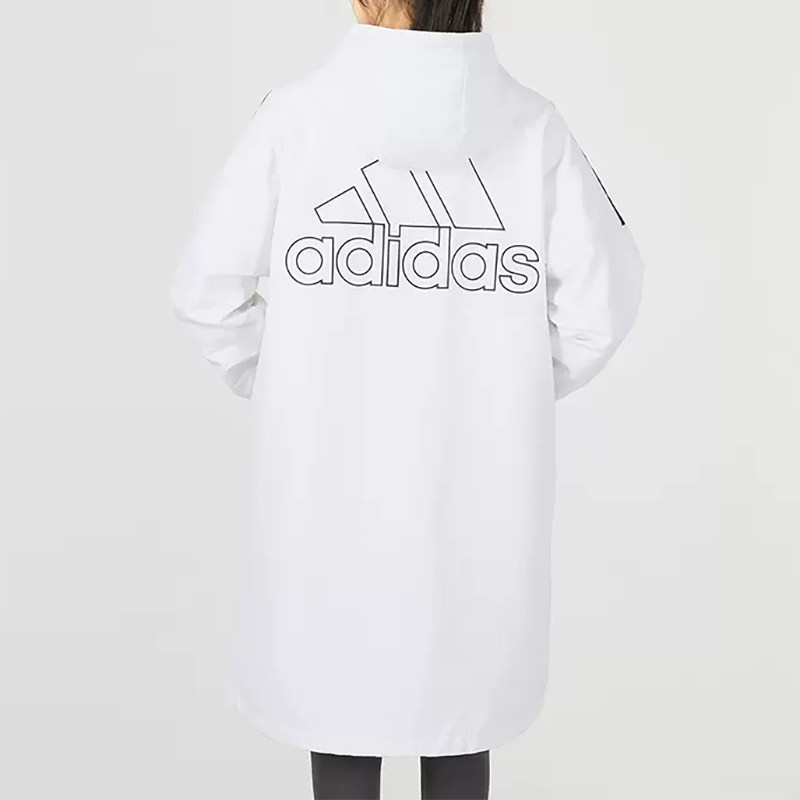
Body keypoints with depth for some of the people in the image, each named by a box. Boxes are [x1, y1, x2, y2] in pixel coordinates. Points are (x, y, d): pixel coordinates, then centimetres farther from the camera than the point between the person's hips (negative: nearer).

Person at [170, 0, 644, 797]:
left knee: (338, 693, 17)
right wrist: (510, 393, 9)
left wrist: (281, 390, 7)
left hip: (330, 474, -1)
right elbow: (601, 300, -5)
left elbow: (209, 287, -6)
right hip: (476, 479, 2)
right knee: (461, 698, 20)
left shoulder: (296, 114, -10)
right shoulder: (532, 125, -6)